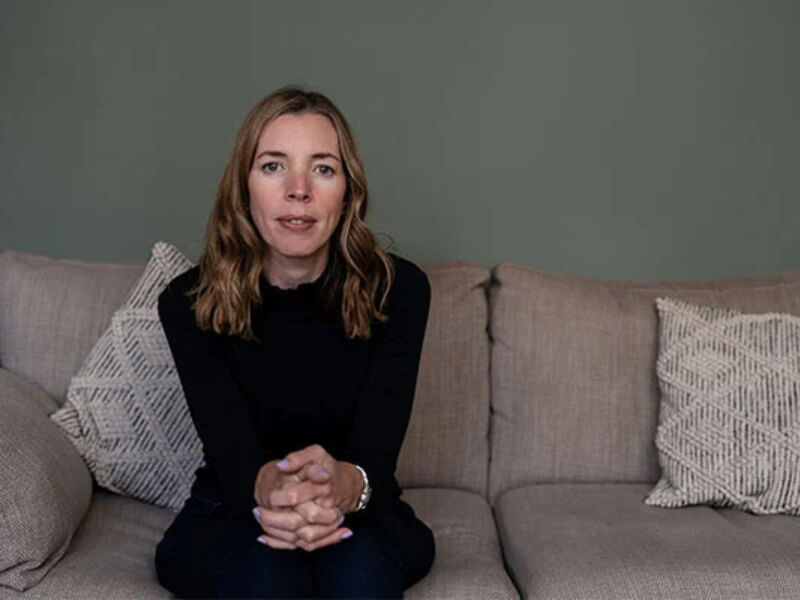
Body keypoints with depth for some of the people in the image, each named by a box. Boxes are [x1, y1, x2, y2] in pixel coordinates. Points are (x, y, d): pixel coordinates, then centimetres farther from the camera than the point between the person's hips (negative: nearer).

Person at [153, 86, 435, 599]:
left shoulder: (398, 290, -13)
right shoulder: (190, 303, -12)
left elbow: (376, 454, -21)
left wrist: (345, 485, -47)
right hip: (228, 522, 0)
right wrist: (270, 489, -48)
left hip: (363, 520, 1)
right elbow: (232, 452, -22)